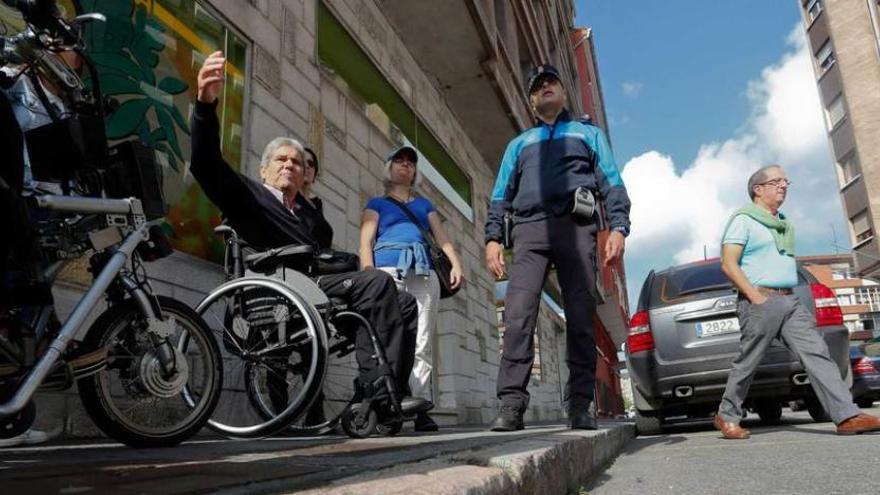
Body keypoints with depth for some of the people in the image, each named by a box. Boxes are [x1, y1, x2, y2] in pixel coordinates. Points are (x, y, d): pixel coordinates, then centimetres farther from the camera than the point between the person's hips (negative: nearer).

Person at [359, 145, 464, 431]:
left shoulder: (425, 204, 30)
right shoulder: (377, 204, 22)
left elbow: (442, 238, 18)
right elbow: (365, 243, 8)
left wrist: (456, 265, -2)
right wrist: (370, 276, -9)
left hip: (424, 272, 2)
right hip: (388, 270, -2)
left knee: (422, 343, -7)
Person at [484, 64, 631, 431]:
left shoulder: (588, 134, 25)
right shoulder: (518, 144, 29)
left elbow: (612, 184, 13)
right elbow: (501, 195, 21)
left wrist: (618, 227, -4)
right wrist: (493, 238, 6)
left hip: (575, 227, 0)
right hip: (530, 230, 1)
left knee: (581, 317, -6)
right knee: (518, 313, -16)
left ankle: (579, 405, -2)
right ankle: (511, 404, -17)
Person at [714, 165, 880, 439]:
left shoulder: (784, 224, 21)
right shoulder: (743, 220, -4)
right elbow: (729, 264, -12)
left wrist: (788, 296, 16)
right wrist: (756, 298, -17)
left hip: (790, 301, 7)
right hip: (760, 301, -7)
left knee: (817, 354, -6)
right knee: (747, 363, -1)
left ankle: (847, 416, -10)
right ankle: (727, 417, 12)